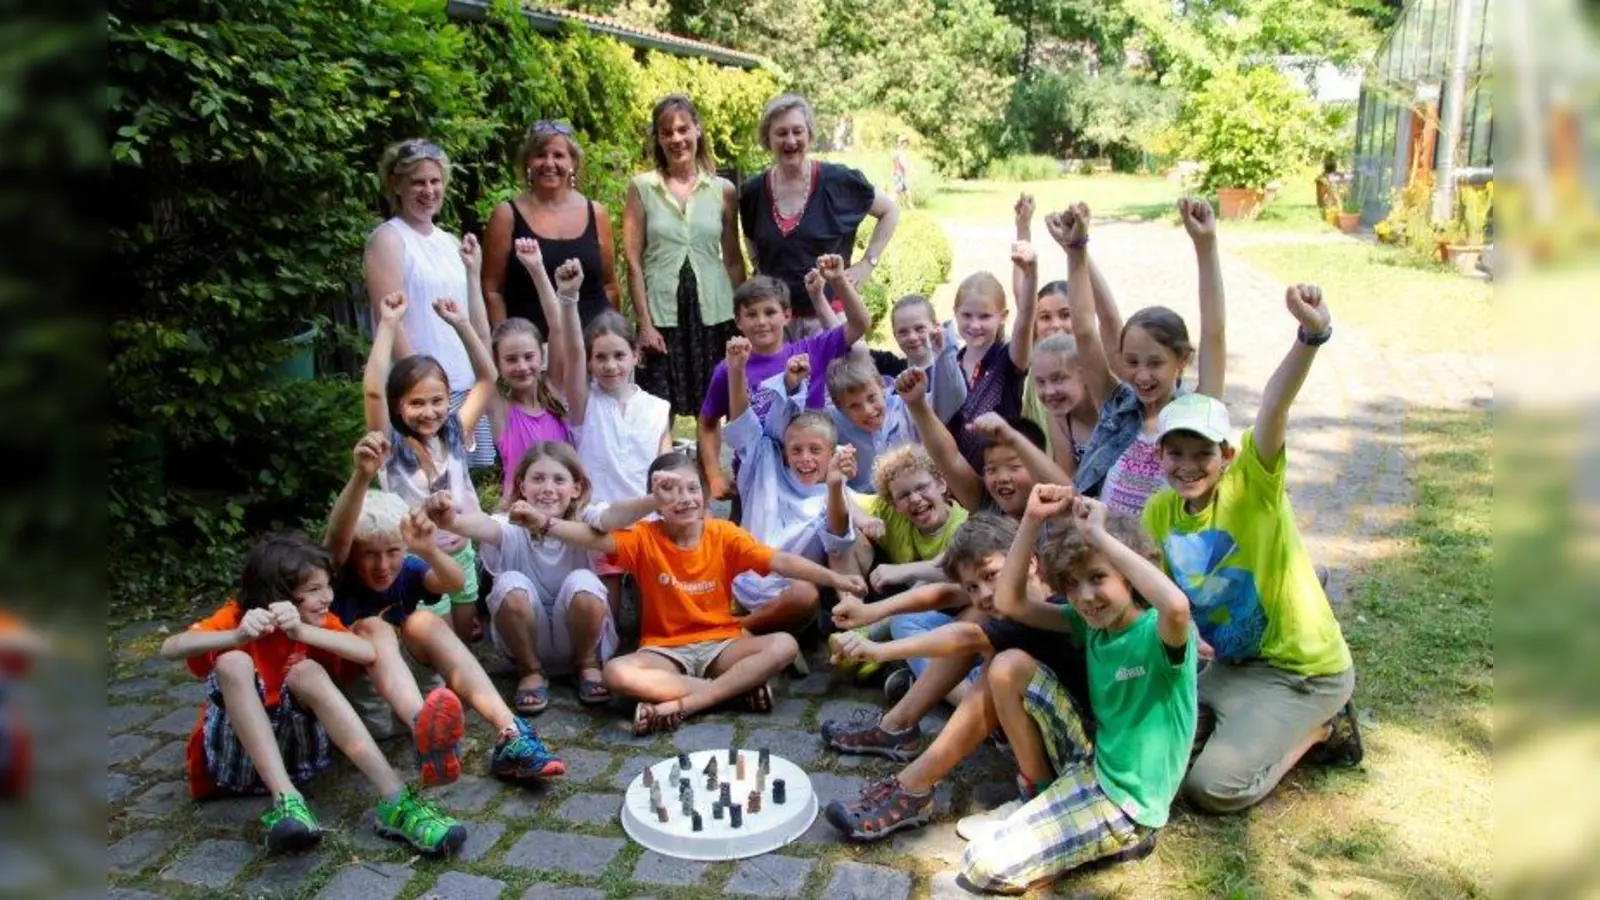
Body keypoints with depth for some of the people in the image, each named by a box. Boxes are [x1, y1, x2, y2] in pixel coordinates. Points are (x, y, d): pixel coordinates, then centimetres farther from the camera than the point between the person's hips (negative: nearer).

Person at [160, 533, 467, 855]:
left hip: (292, 747, 2)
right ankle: (286, 801, -42)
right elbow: (170, 648, -27)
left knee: (307, 672, -27)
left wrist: (302, 632, -37)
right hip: (234, 752, -2)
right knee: (234, 662, -28)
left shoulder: (319, 622, -2)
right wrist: (238, 636, -45)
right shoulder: (236, 616, -8)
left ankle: (396, 802, -38)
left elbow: (368, 652, -22)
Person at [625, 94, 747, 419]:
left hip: (714, 315, 1)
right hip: (661, 315, -1)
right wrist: (644, 322, -6)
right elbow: (633, 260, 0)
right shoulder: (641, 188, 2)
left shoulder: (723, 190, 6)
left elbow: (734, 260, 10)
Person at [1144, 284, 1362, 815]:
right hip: (1227, 662, 7)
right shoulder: (1160, 511, -5)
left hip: (1304, 669, -7)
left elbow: (1274, 409, -40)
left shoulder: (1252, 484, -21)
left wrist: (1311, 334, -58)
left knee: (1212, 786, -15)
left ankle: (1319, 729, 8)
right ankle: (1257, 723, 19)